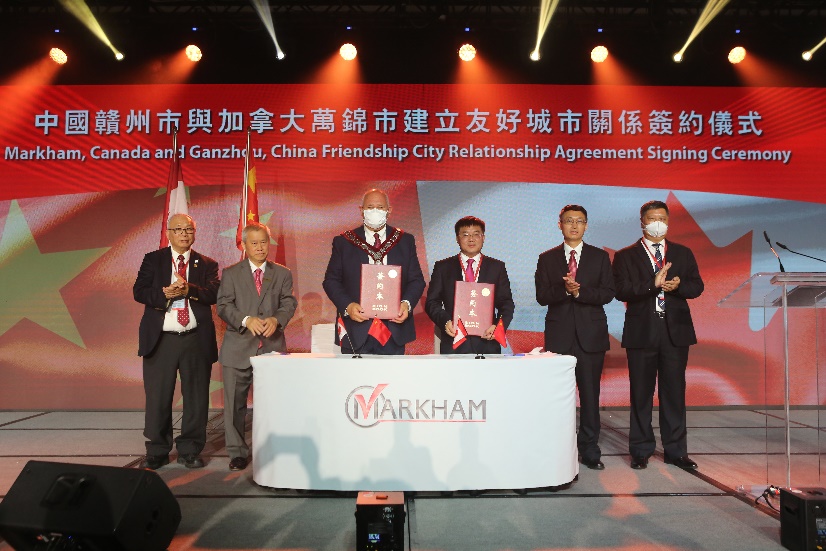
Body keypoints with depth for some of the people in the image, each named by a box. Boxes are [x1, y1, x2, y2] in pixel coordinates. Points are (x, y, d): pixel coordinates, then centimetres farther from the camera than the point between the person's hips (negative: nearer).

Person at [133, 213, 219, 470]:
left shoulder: (207, 264, 9)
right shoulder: (153, 259, 10)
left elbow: (214, 294, -6)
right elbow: (139, 291, 0)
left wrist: (189, 289, -21)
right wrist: (164, 294, -17)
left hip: (196, 340, 0)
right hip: (160, 339, 0)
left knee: (196, 398, 5)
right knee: (158, 398, 5)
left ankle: (190, 451, 19)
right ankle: (157, 452, 20)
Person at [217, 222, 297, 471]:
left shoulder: (282, 274, 12)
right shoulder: (231, 273, 8)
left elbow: (289, 303, 5)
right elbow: (224, 306, -1)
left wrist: (276, 319, -16)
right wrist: (246, 320, -18)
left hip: (272, 346, 1)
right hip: (239, 347, 0)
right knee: (235, 403, 4)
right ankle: (237, 452, 17)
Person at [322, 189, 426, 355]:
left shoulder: (405, 241, 9)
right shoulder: (343, 241, 5)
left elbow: (416, 280, 8)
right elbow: (331, 280, 4)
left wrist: (407, 303, -11)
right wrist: (347, 306, -13)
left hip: (394, 327, 1)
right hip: (356, 330, -1)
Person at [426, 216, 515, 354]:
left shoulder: (497, 267, 11)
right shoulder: (442, 267, 9)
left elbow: (506, 303, 8)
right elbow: (432, 302, 6)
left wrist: (499, 326, -10)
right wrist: (445, 321, -13)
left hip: (487, 344, 1)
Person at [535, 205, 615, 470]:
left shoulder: (600, 257, 9)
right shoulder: (547, 258, 9)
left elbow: (607, 294, -1)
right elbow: (542, 296, -1)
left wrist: (579, 291, -14)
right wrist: (565, 289, -18)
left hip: (591, 334, 0)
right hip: (559, 335, 0)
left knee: (590, 393, 4)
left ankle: (589, 450, 14)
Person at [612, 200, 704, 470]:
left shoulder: (683, 253, 13)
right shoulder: (626, 256, 3)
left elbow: (697, 286, 6)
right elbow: (621, 291, -9)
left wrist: (678, 285, -15)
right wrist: (653, 284, -21)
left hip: (676, 330, 2)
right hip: (641, 332, -2)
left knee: (674, 392, 7)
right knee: (641, 394, 5)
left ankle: (675, 450, 19)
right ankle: (641, 451, 17)